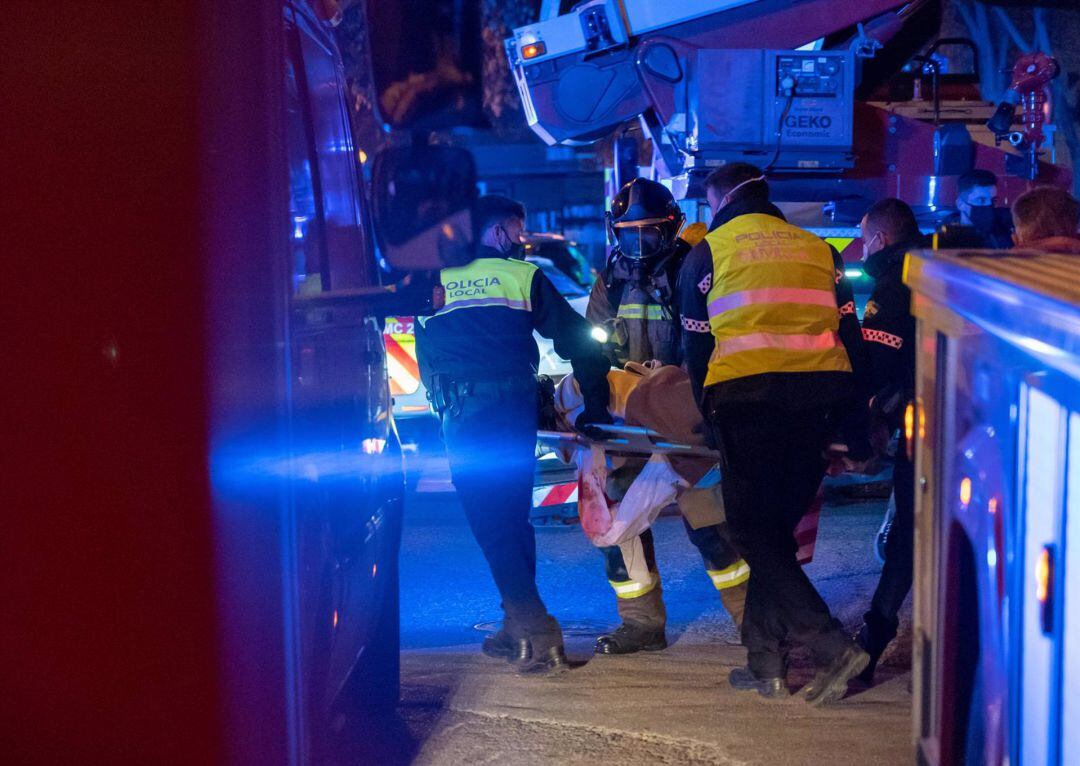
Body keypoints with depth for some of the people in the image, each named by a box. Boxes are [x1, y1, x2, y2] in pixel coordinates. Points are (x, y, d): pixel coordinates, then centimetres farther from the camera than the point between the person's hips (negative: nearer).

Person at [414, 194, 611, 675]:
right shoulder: (523, 276, 10)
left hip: (461, 414, -1)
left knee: (490, 524, -2)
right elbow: (580, 342, 7)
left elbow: (426, 360, 21)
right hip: (515, 408, 1)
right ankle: (520, 627, 19)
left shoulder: (433, 281, 13)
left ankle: (535, 631, -12)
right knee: (514, 517, 14)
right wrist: (595, 408, 14)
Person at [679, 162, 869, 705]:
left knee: (753, 530, 2)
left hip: (746, 396, -4)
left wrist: (712, 417, 19)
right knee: (778, 527, 13)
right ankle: (765, 660, 14)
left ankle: (832, 647, -10)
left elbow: (696, 346, 9)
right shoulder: (817, 249, 19)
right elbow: (850, 335, 15)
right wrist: (843, 416, 19)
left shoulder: (707, 253, 9)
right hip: (819, 396, 4)